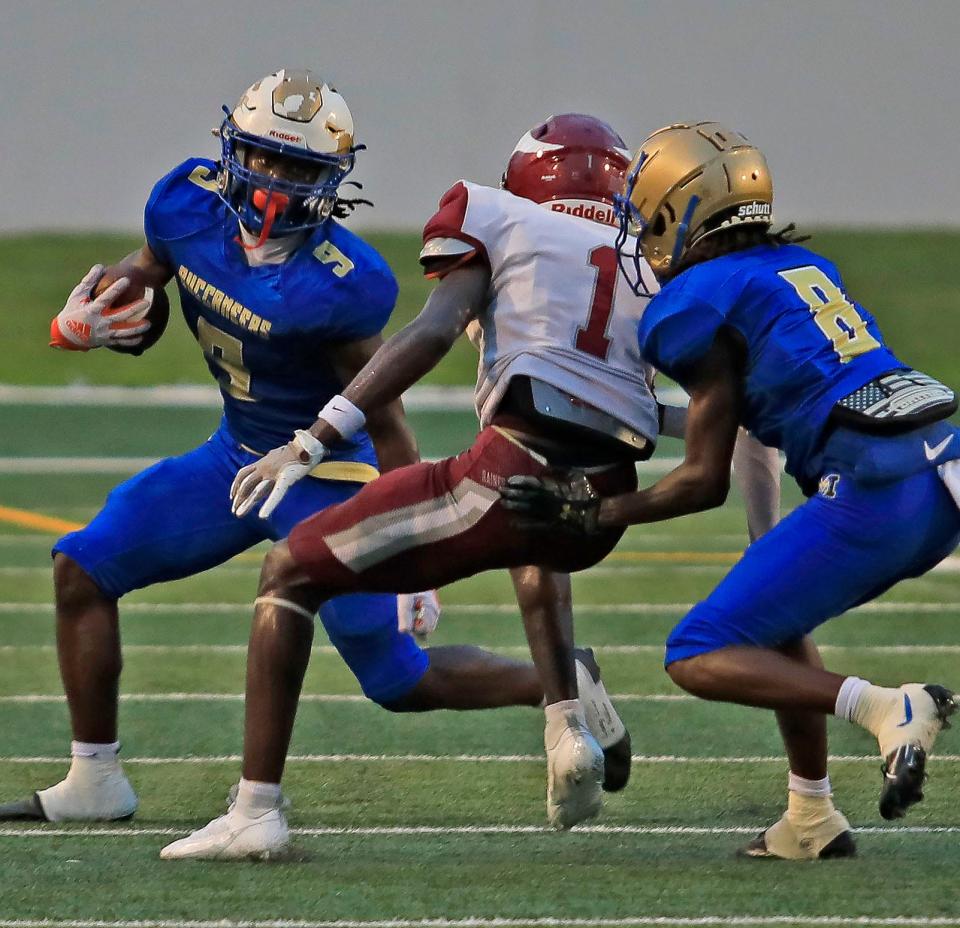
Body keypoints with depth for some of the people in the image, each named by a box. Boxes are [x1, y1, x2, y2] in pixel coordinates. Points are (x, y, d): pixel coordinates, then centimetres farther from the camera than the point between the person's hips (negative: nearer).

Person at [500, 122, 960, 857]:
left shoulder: (700, 301, -1)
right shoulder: (805, 267, 20)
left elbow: (706, 482, 0)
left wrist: (593, 514, 11)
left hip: (871, 491, -8)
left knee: (699, 658, -1)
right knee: (770, 621, 27)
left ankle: (887, 709, -19)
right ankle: (811, 819, 22)